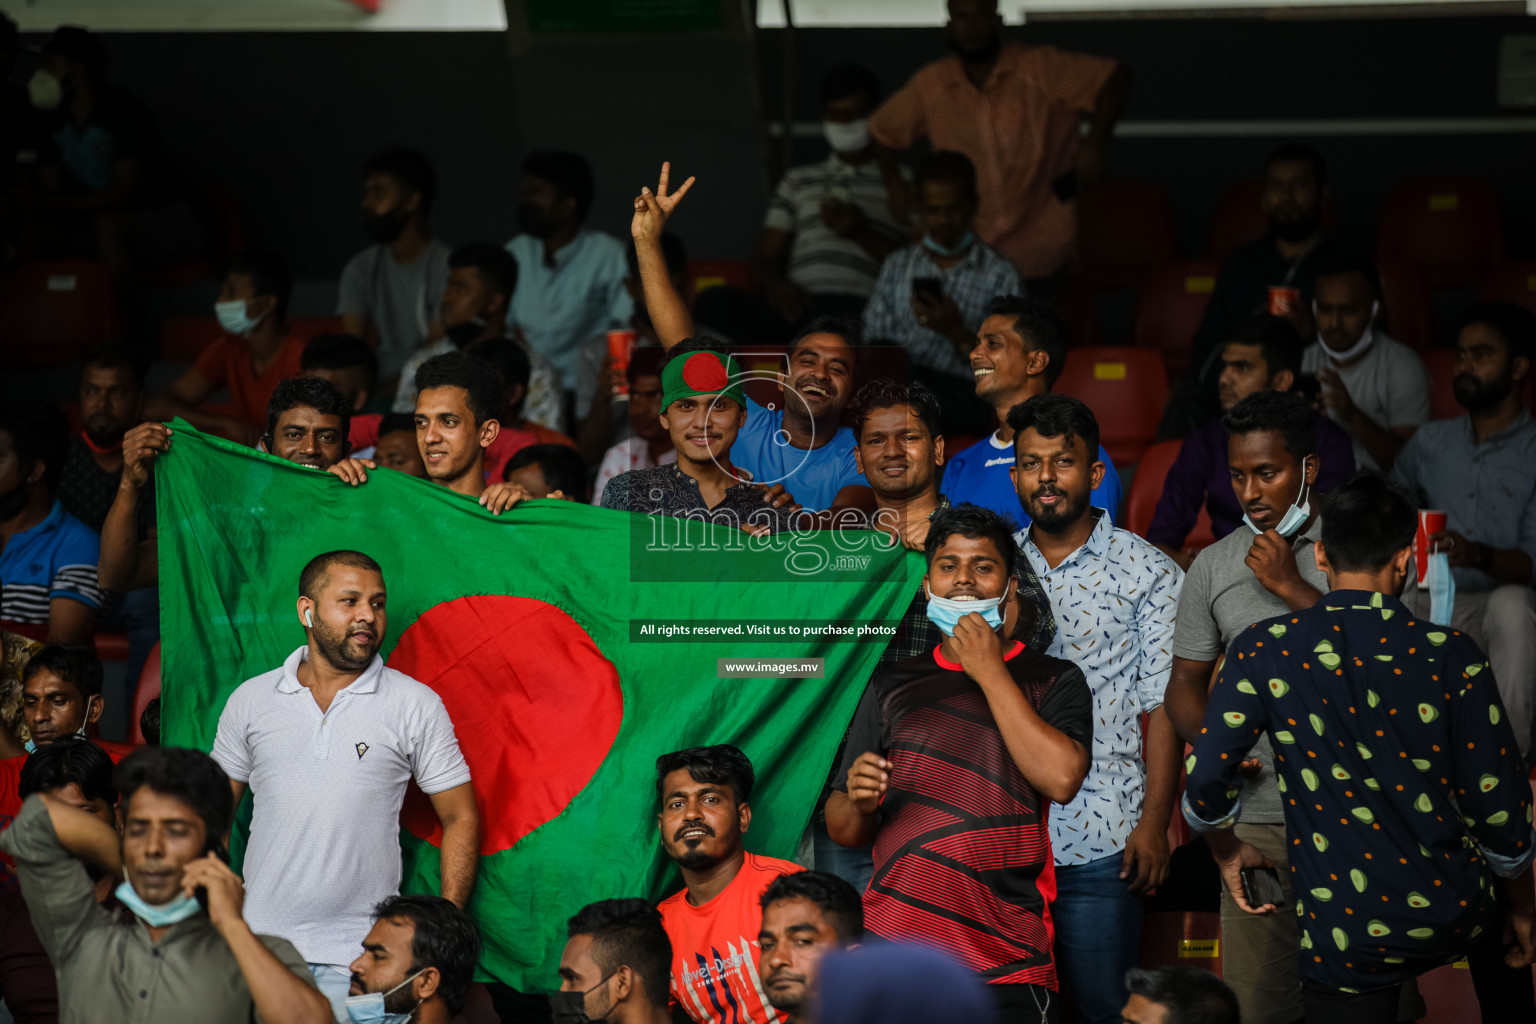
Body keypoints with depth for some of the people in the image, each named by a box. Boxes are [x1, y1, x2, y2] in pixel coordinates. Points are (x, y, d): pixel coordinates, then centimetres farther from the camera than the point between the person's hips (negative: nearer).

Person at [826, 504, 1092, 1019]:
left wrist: (989, 669, -7)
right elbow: (844, 830, 15)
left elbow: (1061, 779, -14)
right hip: (890, 951, 2)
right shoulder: (893, 686, 14)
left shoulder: (1052, 681, 7)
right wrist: (858, 799, -9)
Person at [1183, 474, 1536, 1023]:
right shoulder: (1450, 655, -10)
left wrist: (1227, 851, 11)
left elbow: (1205, 778, -11)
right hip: (1455, 915, 2)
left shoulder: (1264, 650, -9)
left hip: (1346, 938, -2)